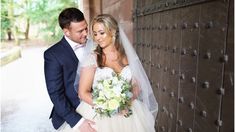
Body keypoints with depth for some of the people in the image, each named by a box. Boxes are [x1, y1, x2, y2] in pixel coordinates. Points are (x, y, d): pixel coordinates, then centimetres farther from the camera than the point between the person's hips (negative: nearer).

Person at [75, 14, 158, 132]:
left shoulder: (128, 56, 2)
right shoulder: (92, 58, -7)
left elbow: (137, 86, 6)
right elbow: (83, 93, -9)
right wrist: (110, 106, -17)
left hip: (128, 113, 3)